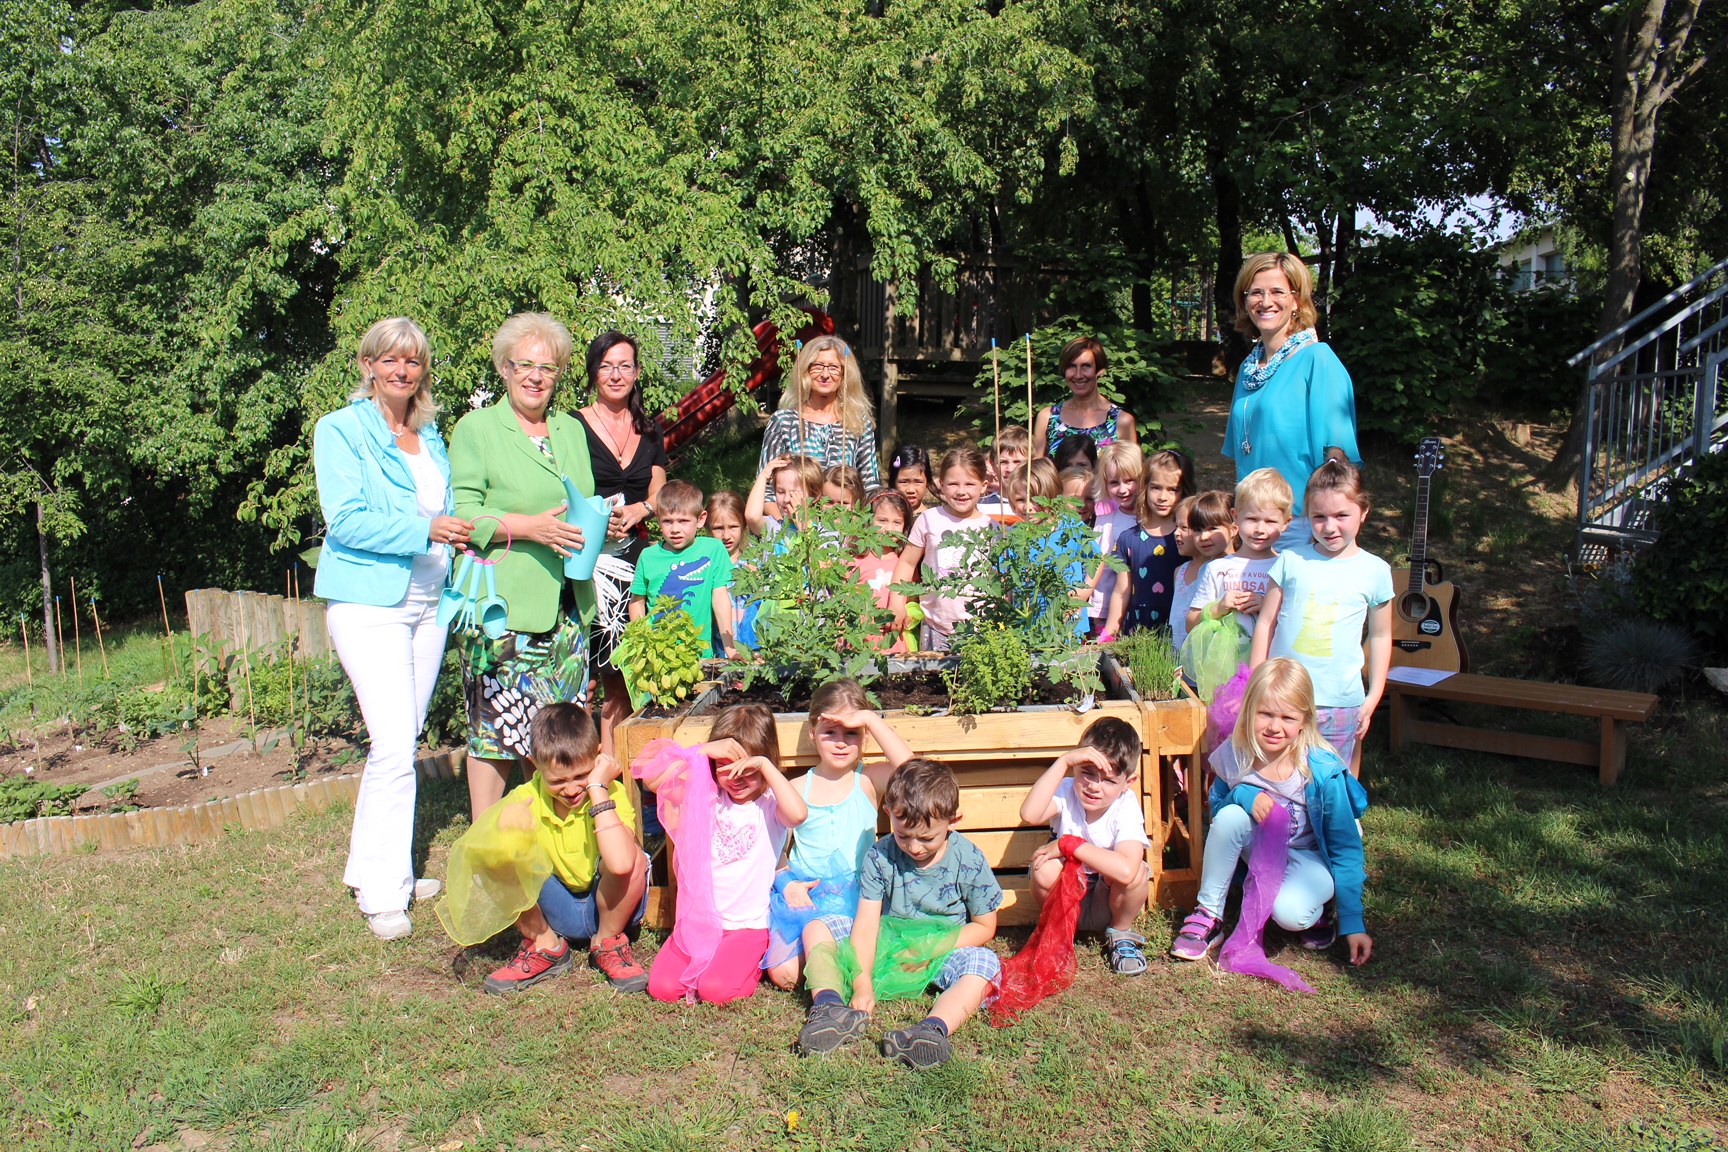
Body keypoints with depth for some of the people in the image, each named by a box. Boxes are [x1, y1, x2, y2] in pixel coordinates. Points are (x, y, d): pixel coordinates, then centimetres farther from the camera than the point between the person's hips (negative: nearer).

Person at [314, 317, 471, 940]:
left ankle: (374, 865, 24)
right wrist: (425, 530, -24)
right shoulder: (341, 430, -4)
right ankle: (383, 893, -2)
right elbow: (346, 519, -14)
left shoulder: (431, 438, 16)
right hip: (368, 602, -7)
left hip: (428, 602, 7)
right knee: (394, 746, -12)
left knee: (404, 742, 11)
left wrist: (464, 537, 1)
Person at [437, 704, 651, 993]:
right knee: (501, 854, -23)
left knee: (632, 859, -34)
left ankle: (608, 942, -4)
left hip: (608, 905, -2)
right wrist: (499, 823, -37)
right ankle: (544, 945, 0)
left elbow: (620, 864, -42)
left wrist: (597, 788, -35)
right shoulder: (527, 798, -12)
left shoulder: (612, 794, -21)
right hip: (555, 911, 2)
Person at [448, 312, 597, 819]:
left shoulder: (571, 430, 17)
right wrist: (528, 527, -19)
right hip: (503, 607, -5)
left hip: (567, 606, 5)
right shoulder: (476, 429, 1)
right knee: (496, 725, -4)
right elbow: (462, 515, -6)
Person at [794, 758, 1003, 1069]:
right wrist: (863, 984, -26)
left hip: (943, 950, -2)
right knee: (818, 928, -13)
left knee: (985, 964, -33)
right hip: (887, 943, 2)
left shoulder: (970, 862, -14)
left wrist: (931, 948, -18)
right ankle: (829, 1004, -37)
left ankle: (935, 1027, -55)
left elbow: (984, 927, -7)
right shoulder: (881, 856, -12)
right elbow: (867, 923, -15)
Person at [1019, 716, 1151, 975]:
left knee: (1137, 872, -30)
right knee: (1046, 870, -31)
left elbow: (1126, 870, -39)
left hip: (1107, 903, 0)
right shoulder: (1067, 792, -18)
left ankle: (1121, 933, 2)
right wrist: (1063, 762, -39)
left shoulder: (1126, 806, -21)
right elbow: (1029, 815, -42)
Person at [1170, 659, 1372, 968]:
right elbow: (1217, 806, 1)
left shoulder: (1324, 772, -24)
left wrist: (1353, 924, -15)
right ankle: (1208, 917, -15)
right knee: (1231, 815, -30)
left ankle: (1315, 910, 4)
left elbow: (1346, 847, -15)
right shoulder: (1234, 755, -16)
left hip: (1308, 858, -3)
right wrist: (1243, 794, -24)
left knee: (1290, 913, -34)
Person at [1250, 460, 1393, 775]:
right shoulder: (1290, 562, 0)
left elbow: (1380, 636, 9)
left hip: (1339, 702, 0)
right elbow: (1266, 623, 4)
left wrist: (1373, 697, 7)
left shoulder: (1375, 571, 1)